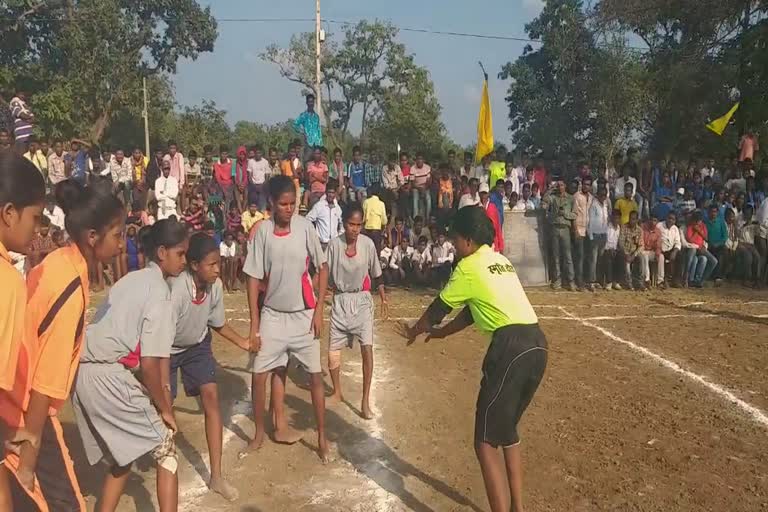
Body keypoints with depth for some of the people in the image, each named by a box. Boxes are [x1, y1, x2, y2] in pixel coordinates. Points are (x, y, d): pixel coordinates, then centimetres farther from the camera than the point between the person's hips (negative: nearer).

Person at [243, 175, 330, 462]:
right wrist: (254, 325, -7)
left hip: (303, 314, 0)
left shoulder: (305, 227, -9)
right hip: (272, 314, 1)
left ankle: (322, 437, 18)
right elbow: (253, 278, -5)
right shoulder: (262, 231, -9)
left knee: (316, 375, 2)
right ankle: (260, 432, 26)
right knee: (259, 373, 4)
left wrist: (319, 311, -6)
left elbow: (323, 268, -1)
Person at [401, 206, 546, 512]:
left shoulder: (469, 266, -1)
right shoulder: (500, 261, 22)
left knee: (486, 442, 0)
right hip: (535, 344, 9)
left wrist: (414, 331, 31)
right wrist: (442, 332, 42)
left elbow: (438, 308, 12)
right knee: (508, 430, 24)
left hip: (511, 348, -9)